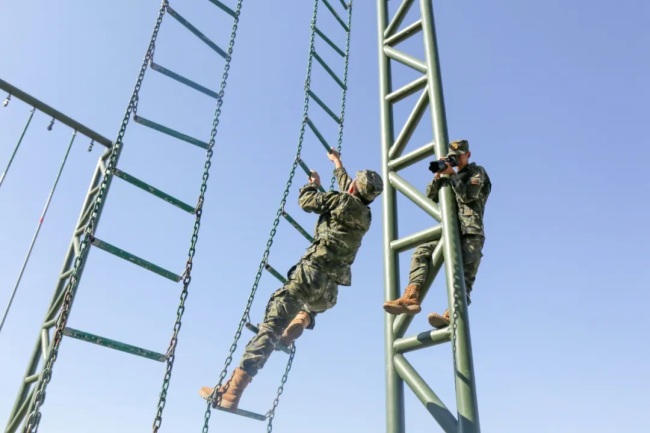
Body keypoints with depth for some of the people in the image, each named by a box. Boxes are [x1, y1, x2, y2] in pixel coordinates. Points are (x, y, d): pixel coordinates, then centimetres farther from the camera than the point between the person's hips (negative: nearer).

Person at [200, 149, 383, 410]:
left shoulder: (344, 201, -1)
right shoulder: (365, 214, 19)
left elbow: (306, 201, 6)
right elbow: (347, 187, 38)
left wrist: (313, 184, 26)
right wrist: (338, 164, 51)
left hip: (312, 273, -7)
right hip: (329, 292, 7)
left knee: (271, 326, -14)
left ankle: (231, 391, -20)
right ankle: (303, 317, 25)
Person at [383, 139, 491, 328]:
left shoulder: (477, 172, 13)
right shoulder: (453, 176, 29)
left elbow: (468, 196, -7)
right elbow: (430, 197, 16)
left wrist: (451, 174, -5)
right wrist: (438, 176, 1)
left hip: (471, 234, -6)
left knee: (464, 276, -18)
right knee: (421, 253, -18)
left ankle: (451, 315, -40)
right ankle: (411, 297, -32)